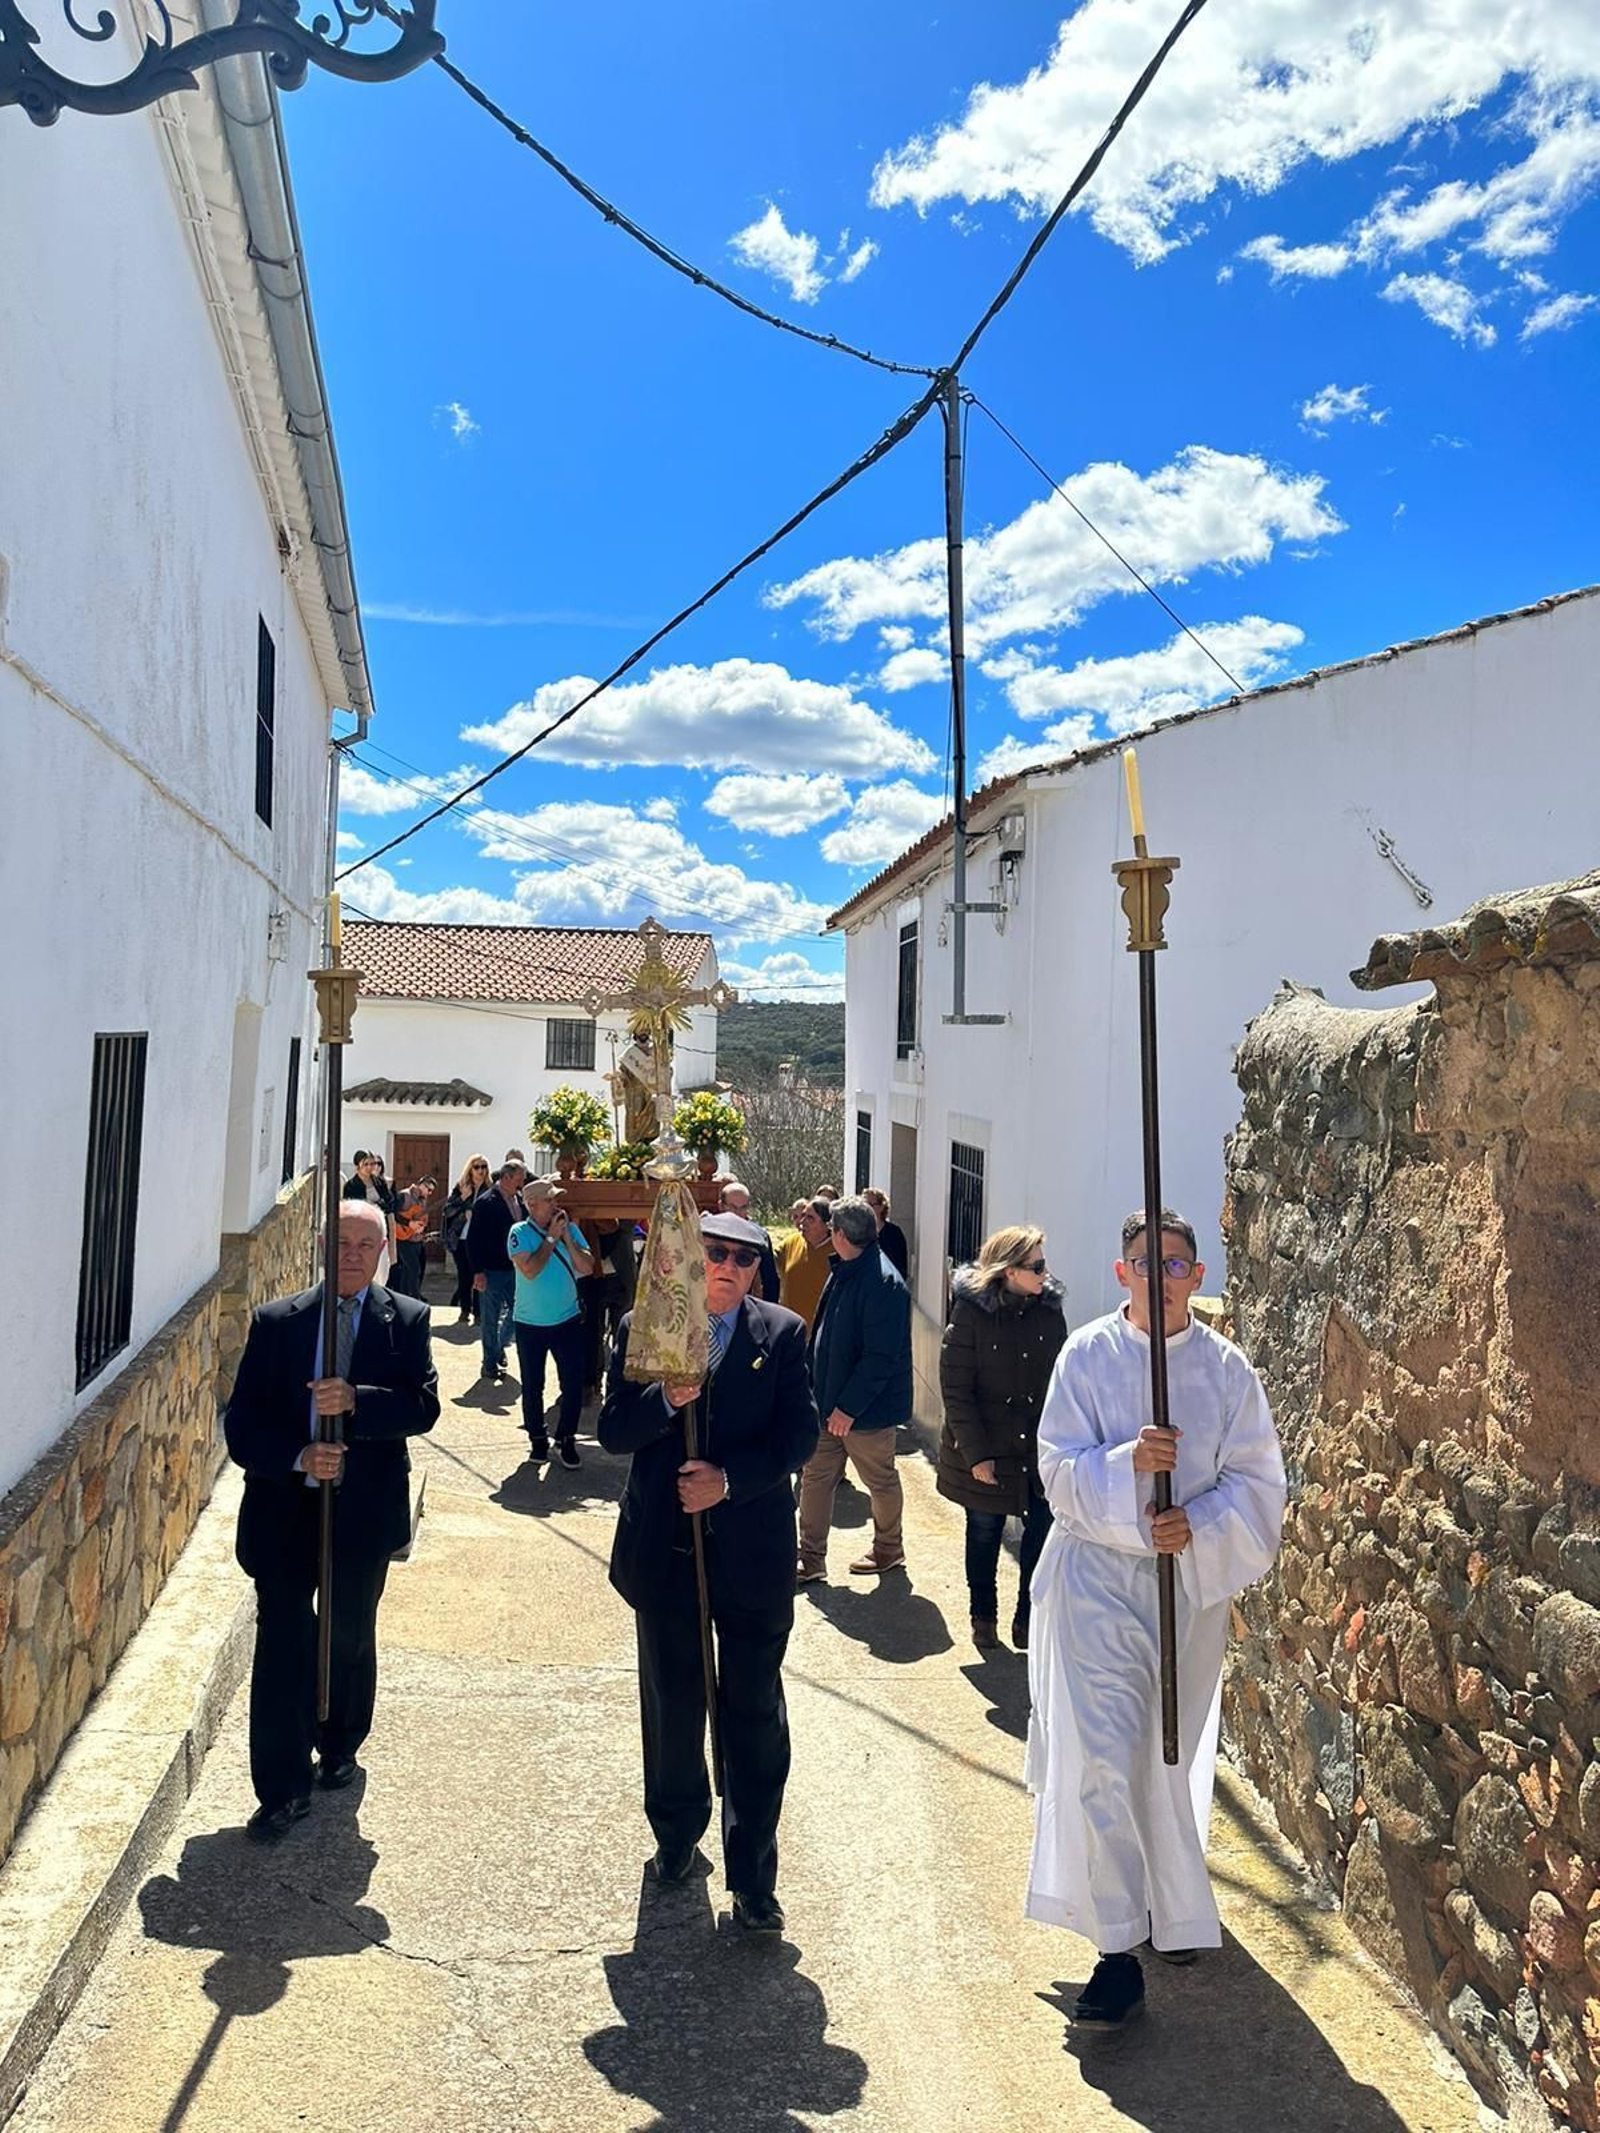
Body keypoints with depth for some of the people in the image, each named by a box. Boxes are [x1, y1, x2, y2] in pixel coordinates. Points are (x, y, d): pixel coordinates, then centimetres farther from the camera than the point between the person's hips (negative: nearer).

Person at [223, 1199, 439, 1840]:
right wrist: (297, 1459, -20)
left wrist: (356, 1401, -28)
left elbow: (424, 1406, -13)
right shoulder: (275, 1322, -2)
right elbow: (242, 1421, -5)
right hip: (284, 1507, 0)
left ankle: (339, 1747, 42)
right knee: (281, 1645, 2)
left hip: (364, 1511, 0)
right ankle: (283, 1789, 15)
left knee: (350, 1638, 18)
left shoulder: (407, 1320, -3)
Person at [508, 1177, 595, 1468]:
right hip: (529, 1323, -2)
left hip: (568, 1320, 2)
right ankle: (537, 1439, 26)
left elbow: (588, 1268, -10)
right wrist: (551, 1238, -20)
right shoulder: (520, 1232, -11)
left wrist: (567, 1237, -17)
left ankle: (566, 1439, 16)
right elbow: (529, 1271, -24)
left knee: (573, 1382, 0)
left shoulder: (570, 1228, -2)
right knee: (532, 1386, 9)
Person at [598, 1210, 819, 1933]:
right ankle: (677, 1832, 42)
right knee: (672, 1701, 18)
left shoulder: (782, 1334, -2)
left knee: (755, 1711, 4)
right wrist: (665, 1399, -24)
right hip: (663, 1548, 1)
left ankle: (752, 1874, 17)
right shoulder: (642, 1328, -2)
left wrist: (730, 1478, -19)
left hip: (753, 1551, -1)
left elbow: (799, 1431, -7)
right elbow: (613, 1430, -5)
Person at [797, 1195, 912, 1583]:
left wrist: (849, 1406, -23)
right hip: (830, 1401, 9)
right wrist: (814, 1385, 13)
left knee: (881, 1481, 12)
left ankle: (889, 1551, 32)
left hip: (867, 1408, -8)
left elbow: (881, 1356, -25)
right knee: (816, 1478, 10)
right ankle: (810, 1560, 19)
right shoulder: (844, 1272, 7)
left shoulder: (881, 1282, -23)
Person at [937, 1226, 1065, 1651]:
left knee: (1045, 1531, -1)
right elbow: (956, 1389, -12)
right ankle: (983, 1619, 33)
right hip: (986, 1451, -3)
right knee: (984, 1533, 13)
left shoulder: (1049, 1310, -2)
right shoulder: (970, 1312, -13)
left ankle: (1027, 1621, 19)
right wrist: (976, 1454, -14)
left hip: (1040, 1448, 3)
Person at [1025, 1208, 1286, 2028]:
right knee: (1100, 1759, -7)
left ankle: (1170, 1911, 43)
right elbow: (1059, 1469, -9)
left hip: (1192, 1581, 2)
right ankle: (1120, 1951, 4)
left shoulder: (1226, 1368, -2)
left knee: (1172, 1756, 17)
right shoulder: (1087, 1356, -5)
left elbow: (1257, 1479, -2)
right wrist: (1127, 1461, -27)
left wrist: (1198, 1523, -19)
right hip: (1097, 1578, -2)